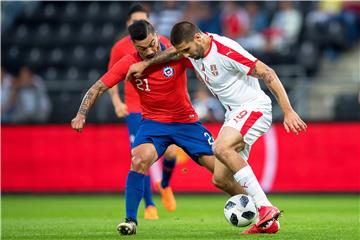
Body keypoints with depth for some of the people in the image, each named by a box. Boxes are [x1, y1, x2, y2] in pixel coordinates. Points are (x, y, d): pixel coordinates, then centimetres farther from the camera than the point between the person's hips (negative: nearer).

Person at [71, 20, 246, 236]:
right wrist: (82, 115, -22)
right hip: (153, 121, 0)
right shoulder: (129, 64, -12)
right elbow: (98, 88, -9)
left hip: (186, 121, 0)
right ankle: (131, 220, -19)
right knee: (139, 160, -29)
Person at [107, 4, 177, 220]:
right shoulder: (120, 48, -2)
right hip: (135, 109, -1)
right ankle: (149, 205, 0)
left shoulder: (162, 42, 1)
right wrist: (117, 102, -6)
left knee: (171, 152, -9)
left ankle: (165, 186, 25)